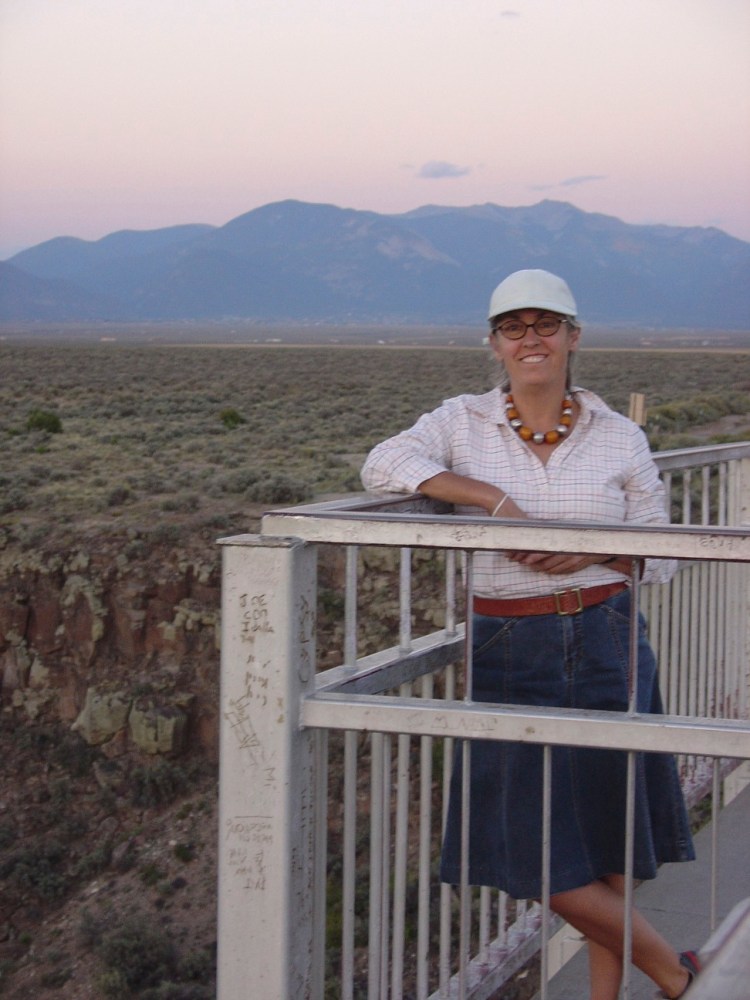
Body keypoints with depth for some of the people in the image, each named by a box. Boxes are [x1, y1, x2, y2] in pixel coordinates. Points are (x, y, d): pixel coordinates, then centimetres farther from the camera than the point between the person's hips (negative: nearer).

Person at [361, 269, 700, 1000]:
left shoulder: (619, 438, 4)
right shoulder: (464, 423, 2)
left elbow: (660, 557, 7)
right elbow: (384, 464, -14)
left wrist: (595, 551, -14)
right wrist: (493, 498, -20)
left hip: (607, 646, 0)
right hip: (510, 656, 0)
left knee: (606, 844, 5)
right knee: (537, 853, 1)